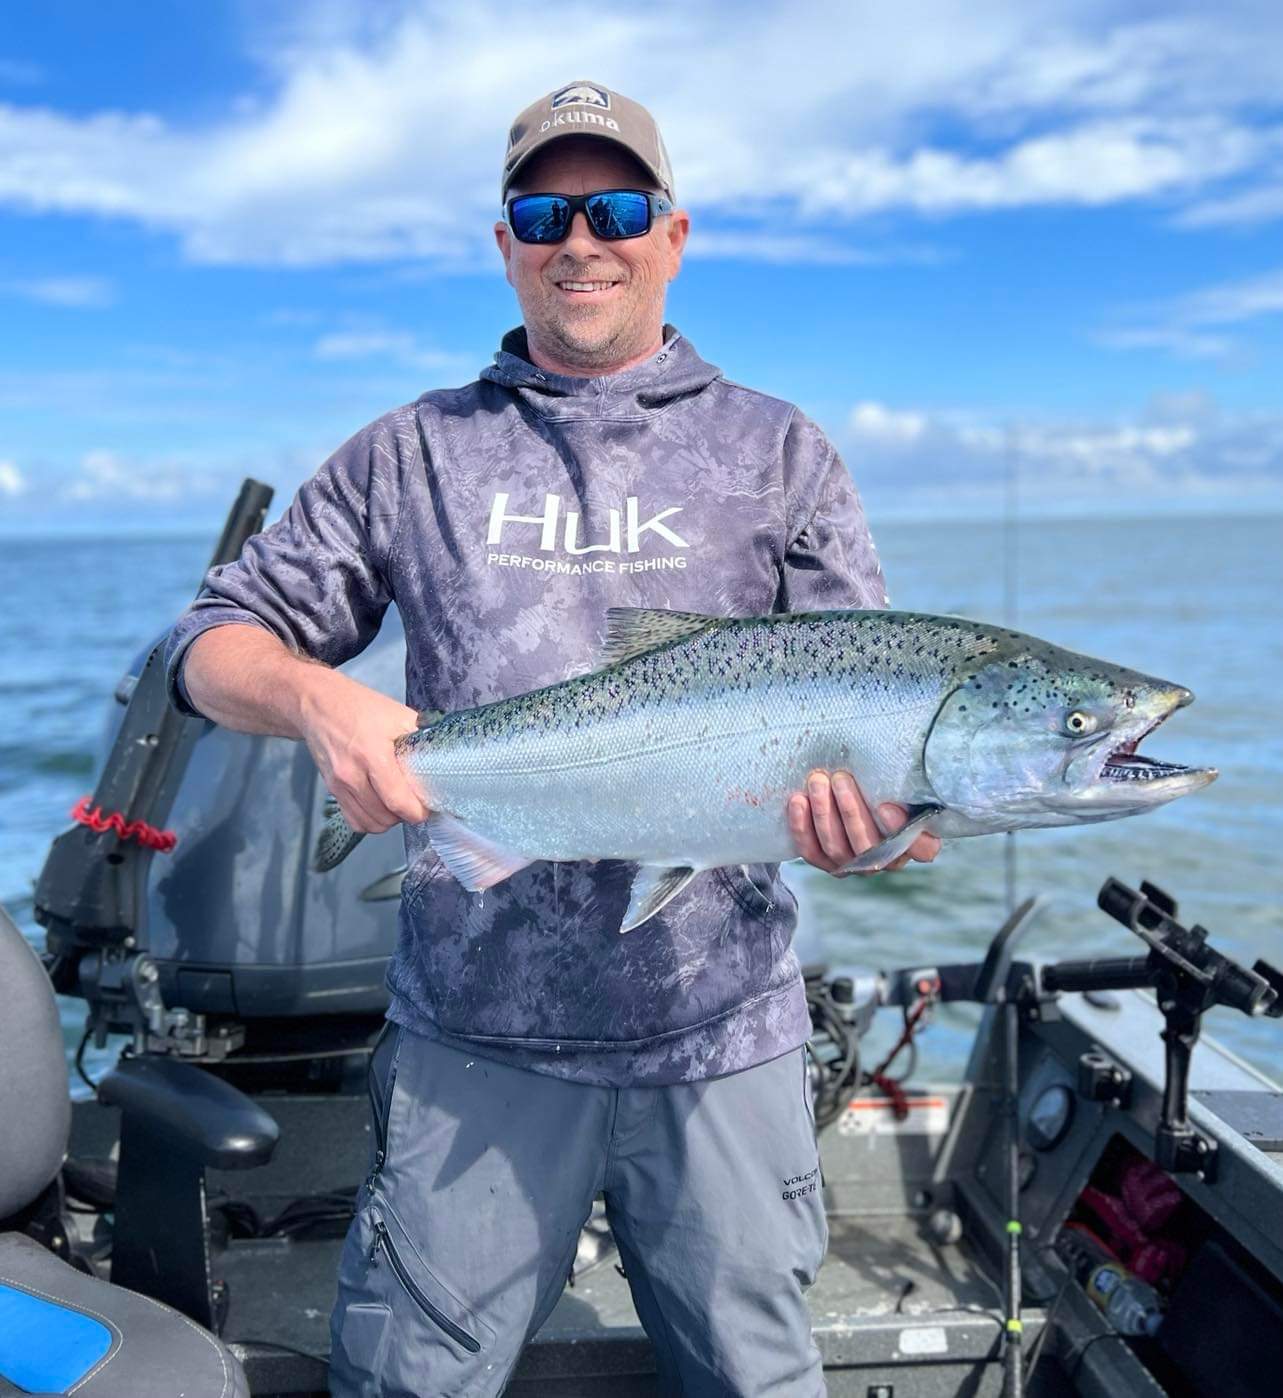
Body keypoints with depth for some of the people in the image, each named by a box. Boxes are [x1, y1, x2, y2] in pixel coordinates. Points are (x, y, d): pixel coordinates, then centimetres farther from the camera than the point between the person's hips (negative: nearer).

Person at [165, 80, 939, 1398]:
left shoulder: (777, 449, 7)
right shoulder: (413, 454, 8)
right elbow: (215, 638, 8)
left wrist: (861, 797, -21)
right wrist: (312, 695, -16)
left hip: (720, 1036, 0)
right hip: (472, 1039, 1)